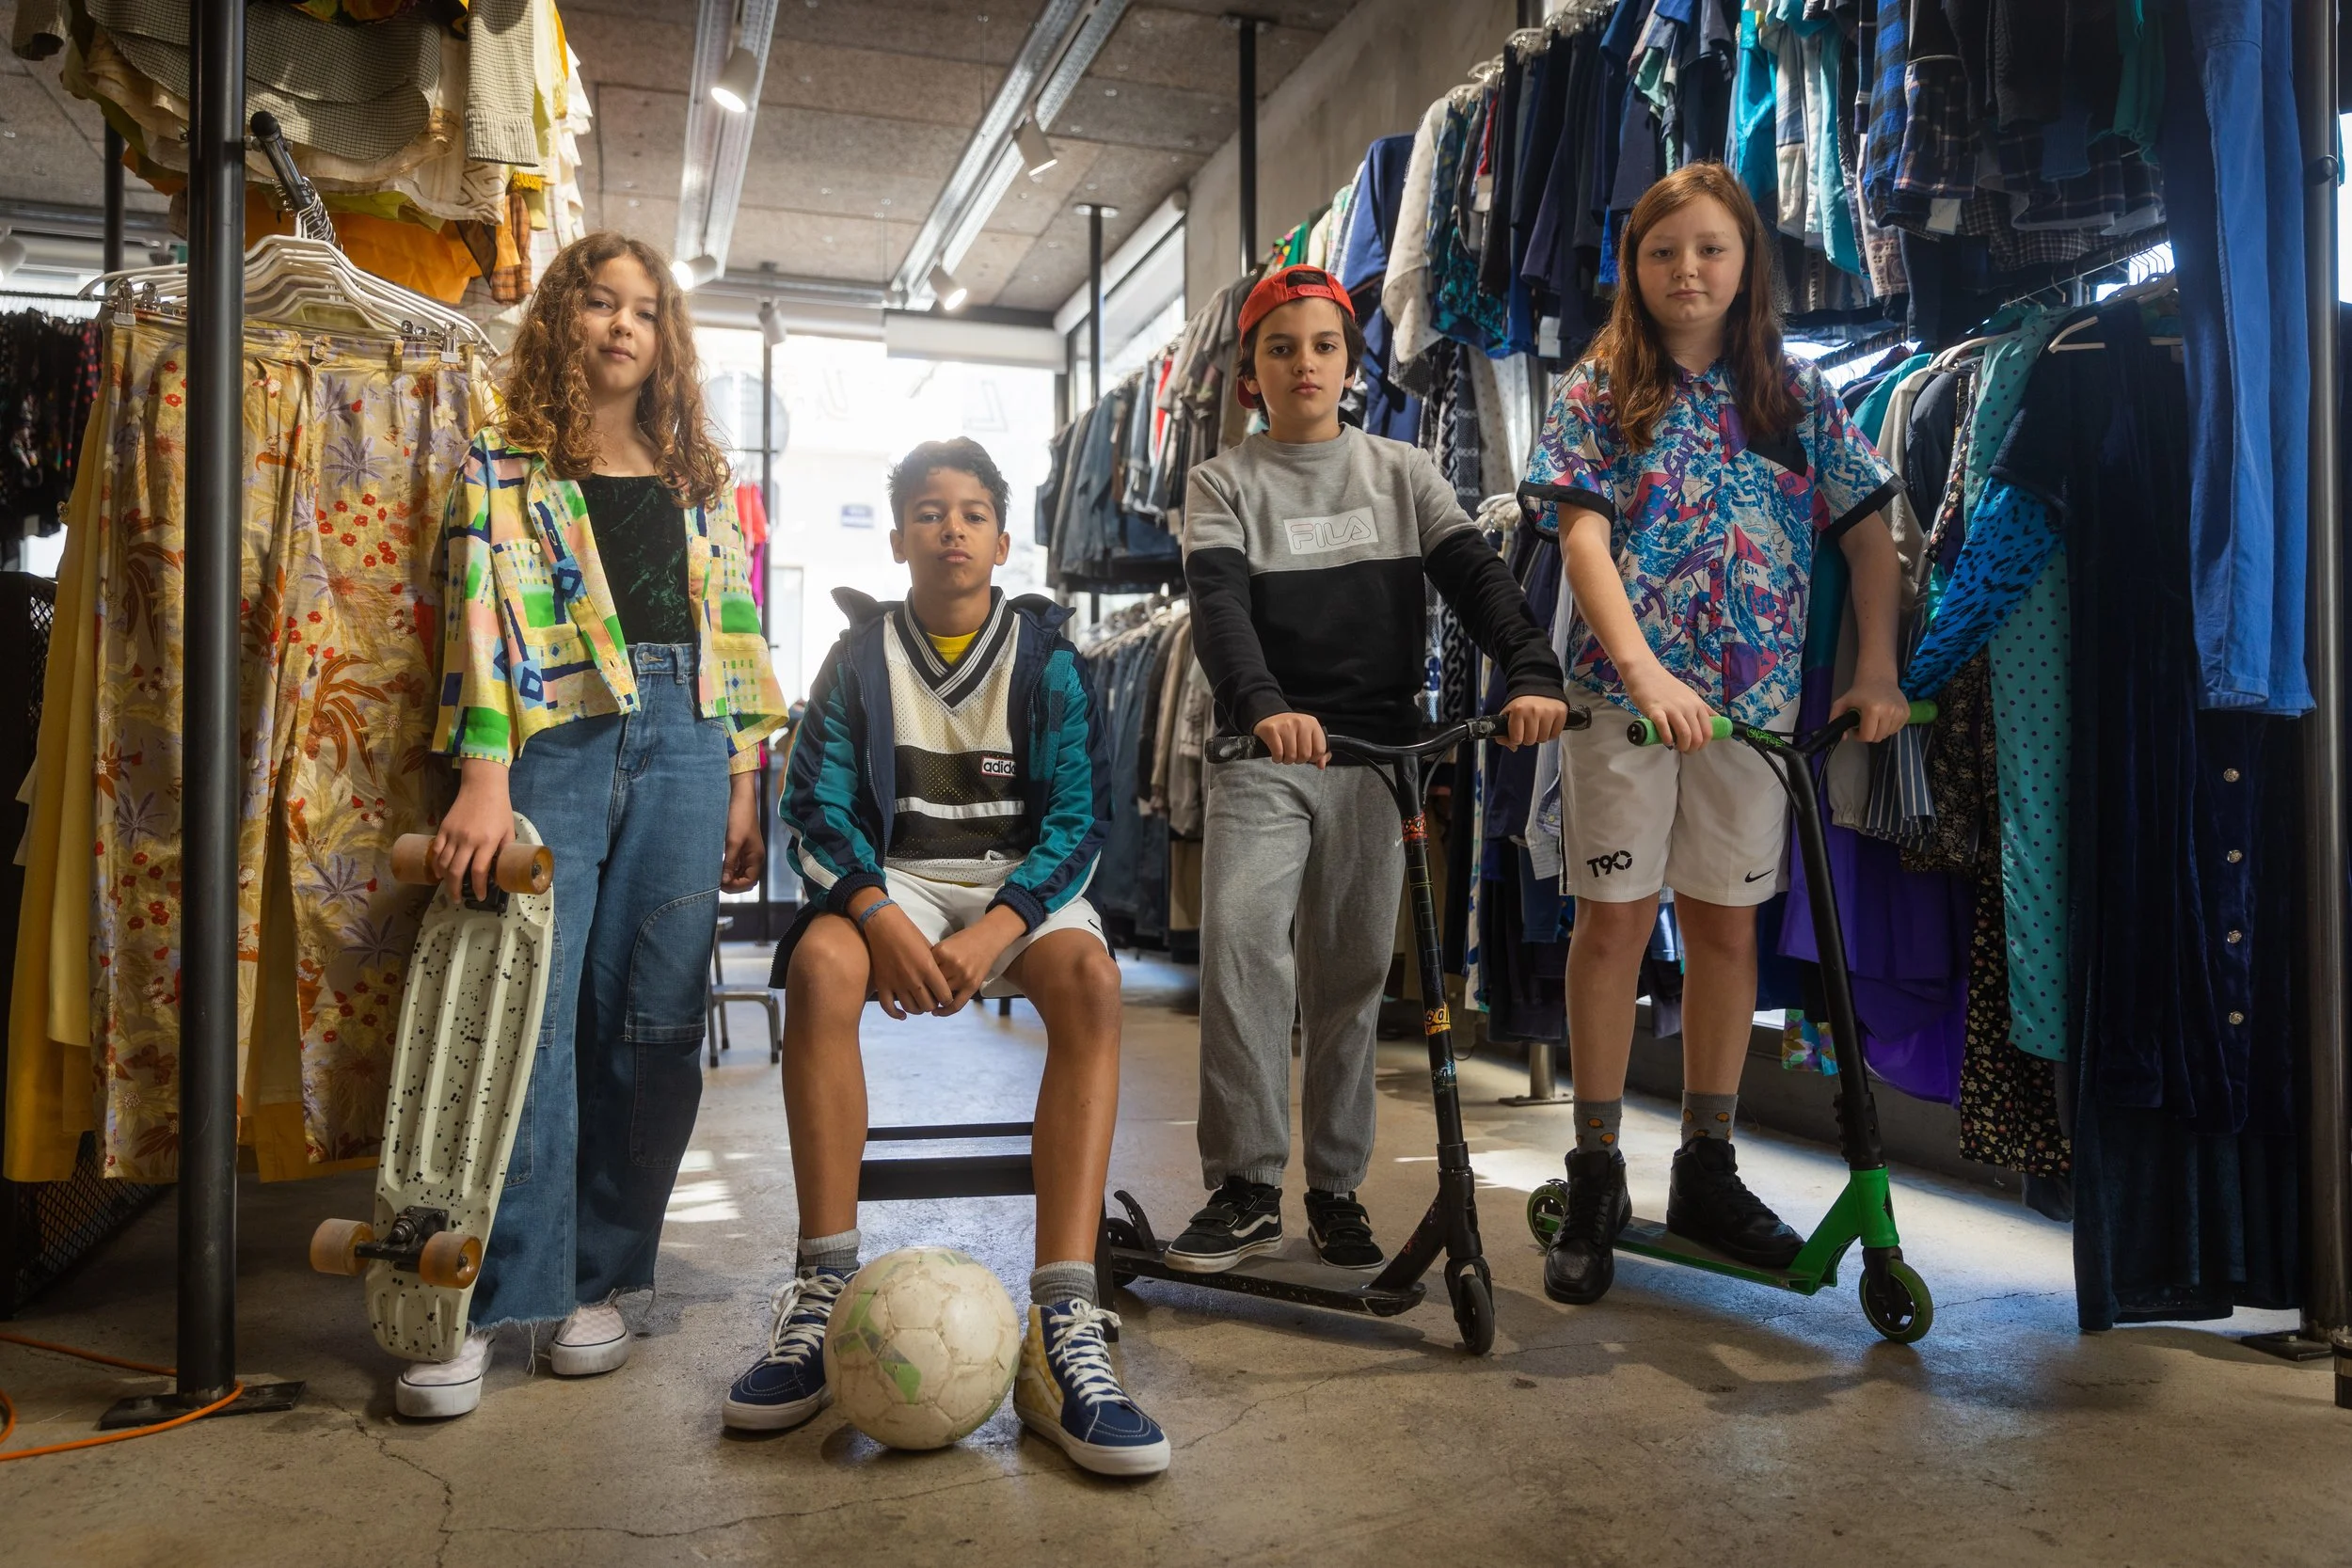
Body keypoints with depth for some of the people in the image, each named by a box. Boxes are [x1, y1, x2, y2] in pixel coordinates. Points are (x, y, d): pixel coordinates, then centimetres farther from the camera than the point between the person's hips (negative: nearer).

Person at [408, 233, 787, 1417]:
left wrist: (745, 787, 7)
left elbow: (740, 639, 14)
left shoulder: (699, 479, 17)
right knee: (526, 1015, -8)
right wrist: (484, 780, -17)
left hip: (682, 744, 3)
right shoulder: (502, 467, 7)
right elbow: (483, 619, -6)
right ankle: (484, 1302, 0)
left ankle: (598, 1279, 13)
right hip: (553, 742, -2)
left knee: (652, 1024, 1)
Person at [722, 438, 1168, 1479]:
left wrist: (994, 932, -20)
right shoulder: (862, 652, 8)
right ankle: (825, 1288, -25)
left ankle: (1063, 1325, -39)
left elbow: (1078, 814, -3)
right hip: (894, 878, 1)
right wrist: (880, 916, -21)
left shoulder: (1044, 655, 5)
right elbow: (815, 802, 0)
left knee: (1089, 976, -34)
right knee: (821, 962, -33)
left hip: (1021, 881, 0)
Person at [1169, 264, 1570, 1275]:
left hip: (1377, 753, 2)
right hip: (1264, 752, -2)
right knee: (1241, 941, -20)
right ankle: (1244, 1190, -9)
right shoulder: (1224, 483, 6)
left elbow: (1476, 575, -3)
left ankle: (1336, 1191, 16)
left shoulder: (1402, 474, 12)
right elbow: (1219, 605, -12)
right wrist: (1262, 704, -33)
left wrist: (1531, 675, -23)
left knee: (1351, 973, 4)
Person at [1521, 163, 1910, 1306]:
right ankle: (1595, 1179, 8)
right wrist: (1644, 672, -24)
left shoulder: (1796, 394, 10)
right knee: (1615, 915, -2)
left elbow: (1869, 534, 9)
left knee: (1726, 920, 7)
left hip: (1753, 695, 3)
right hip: (1625, 687, -2)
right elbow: (1584, 540, -9)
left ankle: (1707, 1170, 20)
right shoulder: (1596, 393, 3)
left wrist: (1877, 671, -3)